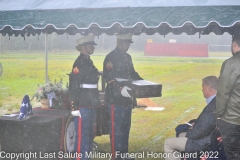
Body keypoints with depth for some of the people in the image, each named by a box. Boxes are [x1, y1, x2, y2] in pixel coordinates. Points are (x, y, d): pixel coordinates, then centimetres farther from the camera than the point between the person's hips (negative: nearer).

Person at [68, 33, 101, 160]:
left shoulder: (88, 61, 14)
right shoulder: (79, 63, -14)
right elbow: (73, 86, -19)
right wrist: (75, 107, -22)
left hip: (91, 105, 10)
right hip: (82, 106, -9)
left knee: (90, 133, 16)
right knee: (81, 134, -4)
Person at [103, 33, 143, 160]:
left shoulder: (128, 57, 15)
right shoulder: (111, 57, -11)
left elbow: (132, 74, 23)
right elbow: (107, 77, -20)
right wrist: (120, 88, -32)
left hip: (127, 98, 9)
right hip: (115, 98, -9)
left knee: (125, 127, 14)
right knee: (116, 129, -3)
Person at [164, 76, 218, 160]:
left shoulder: (213, 106, -31)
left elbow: (201, 131, -26)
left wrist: (188, 134, -8)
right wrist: (196, 123, 4)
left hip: (203, 143, -10)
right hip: (210, 136, 10)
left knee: (168, 143, 1)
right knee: (181, 135, 30)